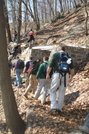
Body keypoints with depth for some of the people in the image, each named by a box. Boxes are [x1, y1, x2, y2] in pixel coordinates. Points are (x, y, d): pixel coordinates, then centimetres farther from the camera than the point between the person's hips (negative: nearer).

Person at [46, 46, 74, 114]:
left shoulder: (55, 55, 1)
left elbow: (50, 66, -3)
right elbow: (72, 68, 8)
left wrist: (48, 74, 8)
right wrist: (71, 77, 17)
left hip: (57, 74, -3)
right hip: (66, 75, 4)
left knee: (52, 91, 9)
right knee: (62, 92, 12)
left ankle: (54, 107, -5)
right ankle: (59, 109, 15)